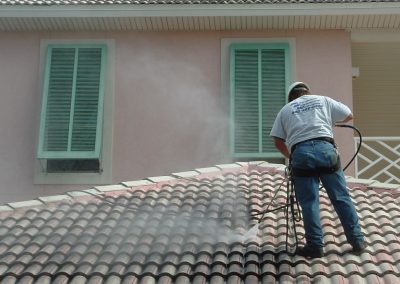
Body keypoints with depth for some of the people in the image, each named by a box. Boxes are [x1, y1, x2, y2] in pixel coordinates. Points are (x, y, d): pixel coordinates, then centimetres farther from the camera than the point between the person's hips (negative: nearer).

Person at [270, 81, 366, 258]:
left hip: (300, 152, 0)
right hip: (325, 148, 0)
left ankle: (315, 246, 3)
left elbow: (278, 141, 16)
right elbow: (349, 116, 25)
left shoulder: (286, 109, 21)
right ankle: (357, 241, 9)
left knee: (309, 202, 4)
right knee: (341, 197, 6)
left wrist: (290, 156, 31)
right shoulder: (323, 100, 21)